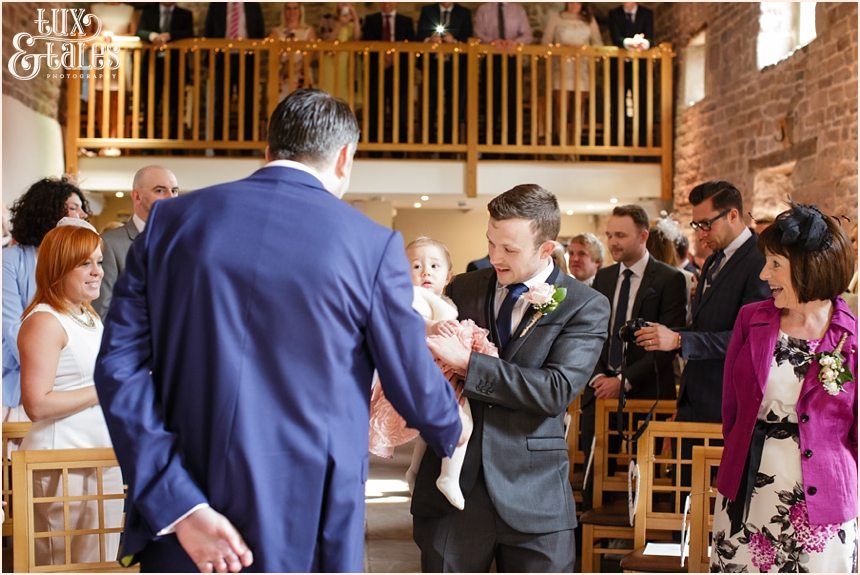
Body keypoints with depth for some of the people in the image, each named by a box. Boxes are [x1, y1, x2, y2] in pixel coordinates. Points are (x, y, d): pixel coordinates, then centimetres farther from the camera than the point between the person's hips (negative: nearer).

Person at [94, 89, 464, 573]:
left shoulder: (172, 219, 1)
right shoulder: (372, 243, -6)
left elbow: (119, 364, -5)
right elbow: (413, 381, 3)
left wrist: (178, 505, -8)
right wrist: (451, 433, 25)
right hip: (304, 527, -2)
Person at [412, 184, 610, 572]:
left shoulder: (586, 306, -3)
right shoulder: (463, 289, 9)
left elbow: (557, 390, -15)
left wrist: (466, 362, -20)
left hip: (532, 494, -2)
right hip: (451, 485, 3)